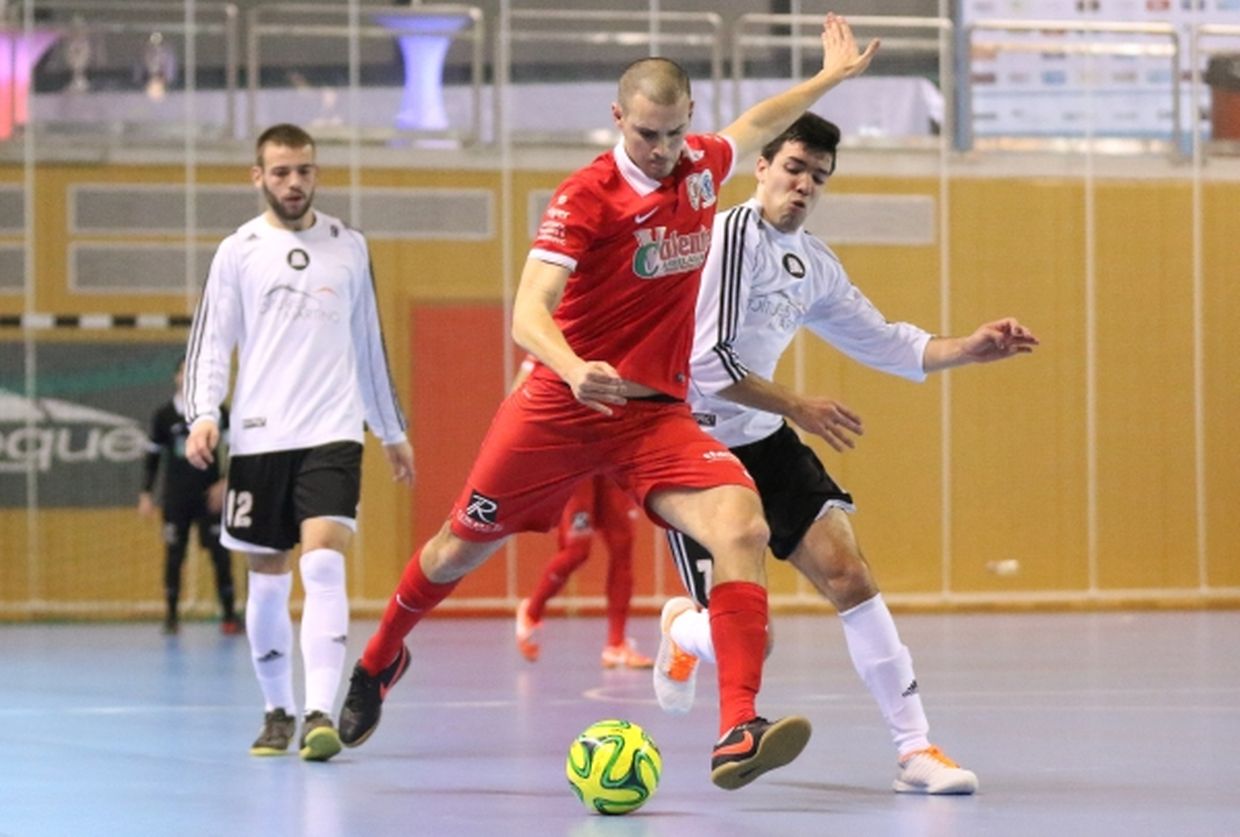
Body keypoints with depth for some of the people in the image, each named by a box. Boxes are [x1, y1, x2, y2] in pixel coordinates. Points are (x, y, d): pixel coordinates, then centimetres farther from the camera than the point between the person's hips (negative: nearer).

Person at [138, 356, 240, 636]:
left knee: (220, 554, -5)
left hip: (209, 497, -1)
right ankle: (171, 615, 9)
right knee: (174, 555, 1)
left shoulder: (217, 412, 1)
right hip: (176, 498, 1)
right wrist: (146, 495, 6)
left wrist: (225, 483, -10)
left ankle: (229, 615, 0)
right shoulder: (164, 415, 5)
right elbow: (152, 457, 10)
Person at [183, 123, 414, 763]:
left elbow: (368, 343, 18)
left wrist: (393, 430, 21)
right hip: (259, 437, 0)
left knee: (323, 566, -17)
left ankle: (320, 715, -23)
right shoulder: (238, 252, 4)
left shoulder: (349, 247, 9)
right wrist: (203, 413, -14)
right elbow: (211, 342, 2)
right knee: (267, 582, 6)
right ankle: (278, 711, 22)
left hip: (332, 432, 0)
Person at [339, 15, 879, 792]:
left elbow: (754, 125, 28)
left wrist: (831, 76, 34)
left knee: (743, 526, -24)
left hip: (657, 413, 3)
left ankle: (737, 735, -32)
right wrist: (576, 369, -47)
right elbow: (529, 313, -28)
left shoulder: (702, 166, 2)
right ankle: (380, 661, 44)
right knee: (462, 547, 12)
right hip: (560, 406, -3)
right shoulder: (587, 196, -16)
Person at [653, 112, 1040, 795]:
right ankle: (682, 629, 29)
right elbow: (708, 362, -22)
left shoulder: (814, 264, 9)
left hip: (764, 439, 7)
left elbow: (884, 343, 17)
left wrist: (971, 349, 3)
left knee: (847, 572, -10)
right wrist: (797, 407, -16)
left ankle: (914, 747, -7)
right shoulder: (733, 235, -18)